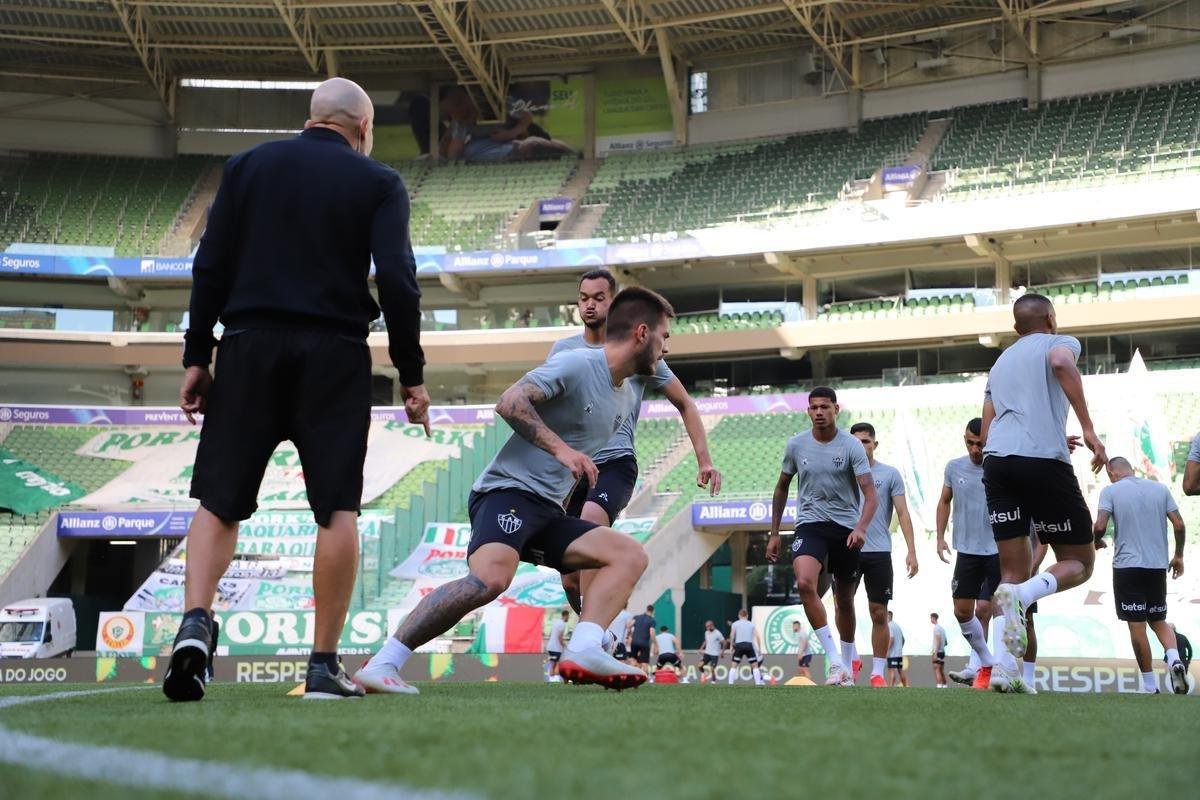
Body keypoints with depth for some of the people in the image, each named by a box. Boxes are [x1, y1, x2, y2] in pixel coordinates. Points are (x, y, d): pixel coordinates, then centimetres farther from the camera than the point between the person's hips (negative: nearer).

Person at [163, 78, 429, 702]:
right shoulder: (377, 183, 5)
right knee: (337, 510, 2)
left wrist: (197, 357, 8)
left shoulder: (247, 167, 11)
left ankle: (195, 622, -15)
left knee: (219, 502, 6)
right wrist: (412, 375, 0)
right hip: (335, 353, -2)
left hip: (250, 346, 2)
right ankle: (324, 665, 1)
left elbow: (210, 268, 5)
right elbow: (397, 281, -4)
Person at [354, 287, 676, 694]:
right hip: (508, 491, -9)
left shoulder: (626, 398, 19)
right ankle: (382, 663, -28)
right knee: (491, 577, -33)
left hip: (548, 512, 9)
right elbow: (509, 403, -19)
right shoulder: (576, 365, -8)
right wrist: (560, 449, -24)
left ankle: (582, 651, -21)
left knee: (630, 554, -3)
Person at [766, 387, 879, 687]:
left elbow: (870, 494, -14)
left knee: (845, 601, 10)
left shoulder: (852, 446, -8)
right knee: (805, 583, -26)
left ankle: (846, 665, 30)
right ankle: (833, 660, -25)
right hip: (810, 525, 1)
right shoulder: (796, 445, 1)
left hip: (846, 528, 0)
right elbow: (782, 488, 15)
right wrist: (774, 533, 13)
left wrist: (861, 527, -32)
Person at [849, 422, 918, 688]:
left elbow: (903, 514, 3)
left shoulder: (890, 474, 5)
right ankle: (850, 659, 17)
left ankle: (878, 672, 8)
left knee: (879, 614, 1)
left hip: (879, 552, -2)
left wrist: (911, 551, -6)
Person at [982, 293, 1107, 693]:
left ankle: (1005, 670, -9)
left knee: (1014, 572, 8)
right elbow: (1062, 363, -14)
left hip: (997, 461, 5)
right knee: (1080, 562, 7)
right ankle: (1021, 596, -24)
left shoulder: (1001, 362, 29)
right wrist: (1088, 430, -16)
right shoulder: (1059, 342, 12)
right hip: (1044, 462, -5)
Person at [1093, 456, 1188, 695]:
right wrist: (1178, 556, 17)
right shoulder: (1160, 489, 8)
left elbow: (1100, 526, -12)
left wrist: (1097, 541, 10)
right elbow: (1179, 525, 4)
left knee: (1137, 626, 1)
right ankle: (1174, 659, -11)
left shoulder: (1110, 491, -2)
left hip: (1127, 565, -4)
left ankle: (1150, 686, 2)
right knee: (1158, 621, 17)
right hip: (1158, 566, 4)